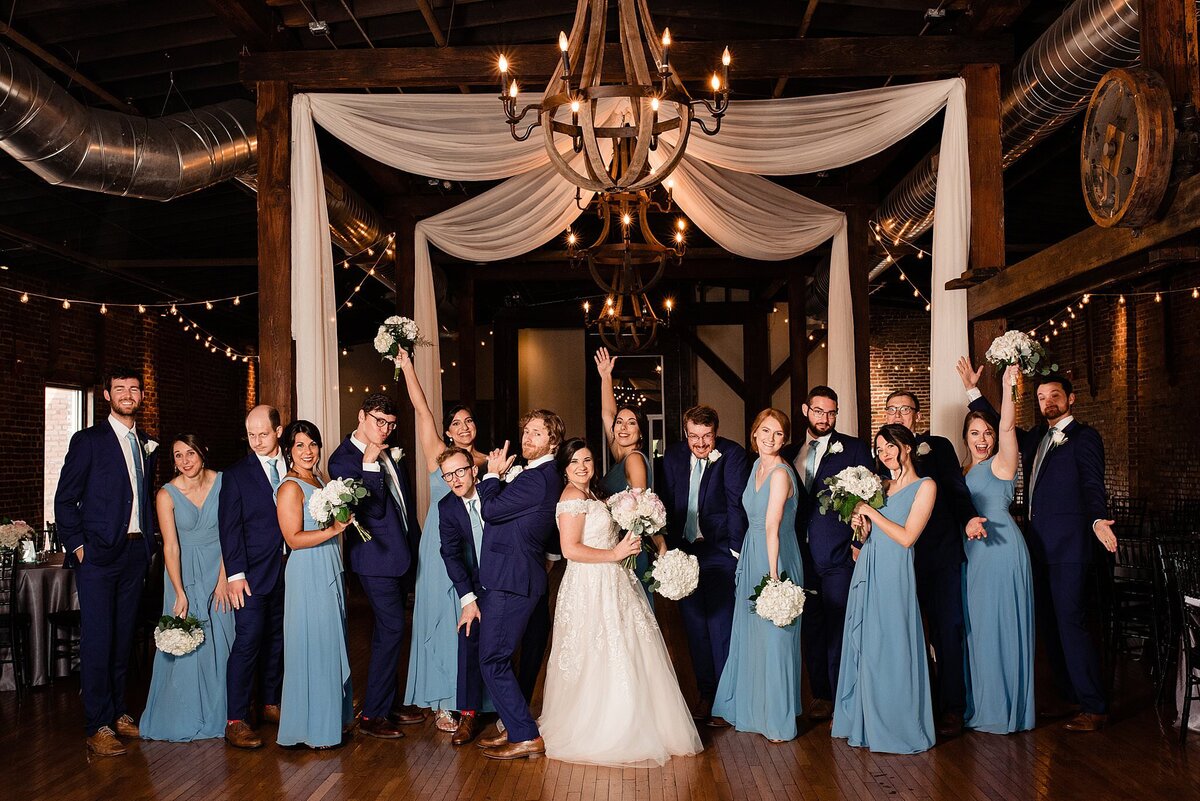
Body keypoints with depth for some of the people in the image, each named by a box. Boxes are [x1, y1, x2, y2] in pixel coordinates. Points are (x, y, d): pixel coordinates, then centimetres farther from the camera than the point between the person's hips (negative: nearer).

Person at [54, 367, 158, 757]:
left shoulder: (147, 444, 13)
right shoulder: (89, 440, -4)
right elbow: (65, 499, -5)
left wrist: (148, 542, 9)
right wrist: (77, 545, -10)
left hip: (136, 552, 6)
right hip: (98, 553, -5)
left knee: (123, 637, 13)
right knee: (97, 639, -5)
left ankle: (117, 712, 23)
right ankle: (98, 727, 0)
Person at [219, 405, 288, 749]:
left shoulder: (293, 469, 9)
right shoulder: (236, 474, 0)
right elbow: (229, 527, -5)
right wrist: (235, 574, -12)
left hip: (289, 572, 4)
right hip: (253, 575, -4)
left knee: (278, 640, 12)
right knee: (248, 641, -9)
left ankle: (271, 704, 25)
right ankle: (235, 721, -4)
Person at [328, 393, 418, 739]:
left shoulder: (388, 452, 10)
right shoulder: (343, 460, -14)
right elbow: (372, 509, -21)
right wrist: (369, 465, -27)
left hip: (400, 552, 9)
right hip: (377, 557, -9)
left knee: (390, 631, 15)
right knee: (391, 630, -10)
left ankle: (387, 704, 27)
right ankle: (372, 715, 0)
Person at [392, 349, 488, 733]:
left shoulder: (486, 461, 8)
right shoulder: (438, 454, 1)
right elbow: (421, 408, -5)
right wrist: (406, 366, -8)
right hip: (441, 548, -2)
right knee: (442, 619, 1)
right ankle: (443, 702, 9)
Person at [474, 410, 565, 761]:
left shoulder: (537, 479, -19)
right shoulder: (544, 476, 15)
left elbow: (490, 510, -17)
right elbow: (501, 509, 15)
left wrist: (493, 474, -4)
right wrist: (496, 476, 3)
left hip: (511, 582, -11)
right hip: (515, 578, 11)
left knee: (493, 660, -6)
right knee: (501, 657, 19)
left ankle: (527, 738, 0)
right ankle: (514, 726, 29)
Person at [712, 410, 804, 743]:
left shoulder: (781, 473, -18)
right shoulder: (757, 465, 9)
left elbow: (772, 527, -22)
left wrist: (772, 574, -23)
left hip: (775, 559, -9)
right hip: (751, 557, 9)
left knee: (773, 637, 2)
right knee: (749, 635, 17)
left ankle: (778, 719, 16)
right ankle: (750, 707, 33)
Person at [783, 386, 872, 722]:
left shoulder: (854, 449, 1)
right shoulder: (789, 453, 12)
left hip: (838, 555, -4)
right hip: (801, 556, 4)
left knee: (839, 632, 0)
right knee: (810, 630, 12)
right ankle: (820, 694, 24)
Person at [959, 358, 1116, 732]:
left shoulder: (1084, 437, -5)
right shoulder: (1037, 437, 16)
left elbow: (1093, 486, -14)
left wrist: (1098, 521, -32)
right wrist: (973, 391, 21)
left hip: (1068, 547, -8)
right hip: (1039, 546, 8)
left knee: (1071, 625, -9)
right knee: (1050, 626, 11)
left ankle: (1094, 708, -3)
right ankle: (1070, 697, 21)